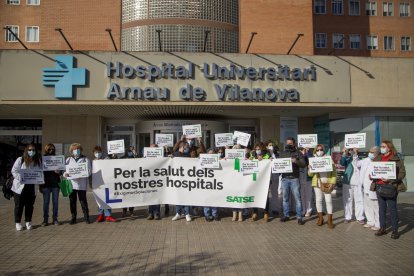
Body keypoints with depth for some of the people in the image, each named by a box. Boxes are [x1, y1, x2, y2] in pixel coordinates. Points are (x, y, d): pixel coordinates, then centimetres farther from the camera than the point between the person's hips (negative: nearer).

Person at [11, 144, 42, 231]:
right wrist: (20, 178, -21)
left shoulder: (38, 161, 8)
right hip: (20, 186, -3)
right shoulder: (20, 160, -4)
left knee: (30, 205, 9)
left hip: (32, 187, 3)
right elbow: (14, 171, -6)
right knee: (19, 205, 5)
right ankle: (18, 223, 17)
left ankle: (28, 222, 21)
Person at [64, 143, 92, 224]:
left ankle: (86, 217, 8)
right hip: (71, 183, 3)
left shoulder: (85, 159, 8)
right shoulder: (68, 159, 17)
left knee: (83, 200, -1)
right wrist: (65, 173, -14)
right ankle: (73, 217, 16)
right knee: (72, 201, 6)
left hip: (81, 183, -3)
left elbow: (89, 170, -1)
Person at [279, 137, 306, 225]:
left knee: (297, 198, -3)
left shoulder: (298, 153, 5)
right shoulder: (282, 153, 13)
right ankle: (286, 215, 18)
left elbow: (304, 164, -3)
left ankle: (299, 217, 3)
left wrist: (296, 161, -20)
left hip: (294, 179, -3)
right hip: (284, 178, 3)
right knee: (285, 198, 9)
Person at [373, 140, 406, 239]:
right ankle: (382, 228, 19)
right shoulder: (377, 159, 12)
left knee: (392, 208, 0)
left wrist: (390, 179, -20)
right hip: (379, 186, 5)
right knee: (381, 208, 10)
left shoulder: (396, 159, -4)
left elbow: (402, 173, -9)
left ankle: (395, 230, 10)